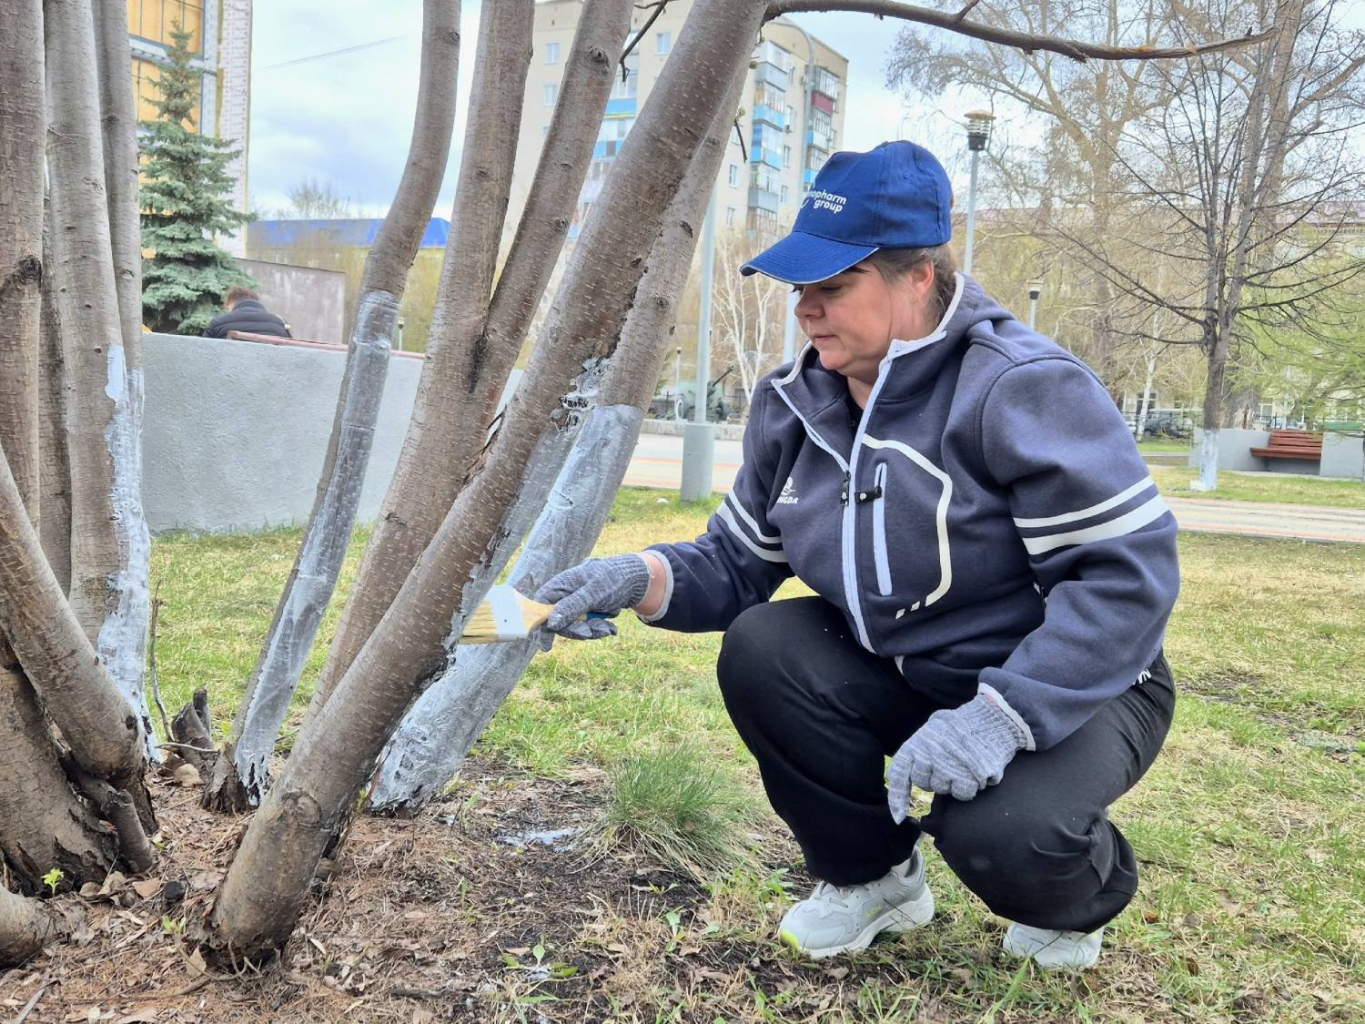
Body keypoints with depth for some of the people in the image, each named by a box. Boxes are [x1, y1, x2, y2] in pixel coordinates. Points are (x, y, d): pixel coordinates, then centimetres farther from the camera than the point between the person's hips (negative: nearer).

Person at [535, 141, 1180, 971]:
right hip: (904, 674, 6)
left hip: (1074, 687, -5)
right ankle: (871, 878, 7)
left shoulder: (1024, 389, -24)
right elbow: (737, 563, 1)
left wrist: (1001, 715, -36)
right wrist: (643, 578, -21)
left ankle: (1079, 895, 10)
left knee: (1000, 832, -33)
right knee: (762, 649, -18)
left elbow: (1129, 574, -27)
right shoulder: (797, 403, -4)